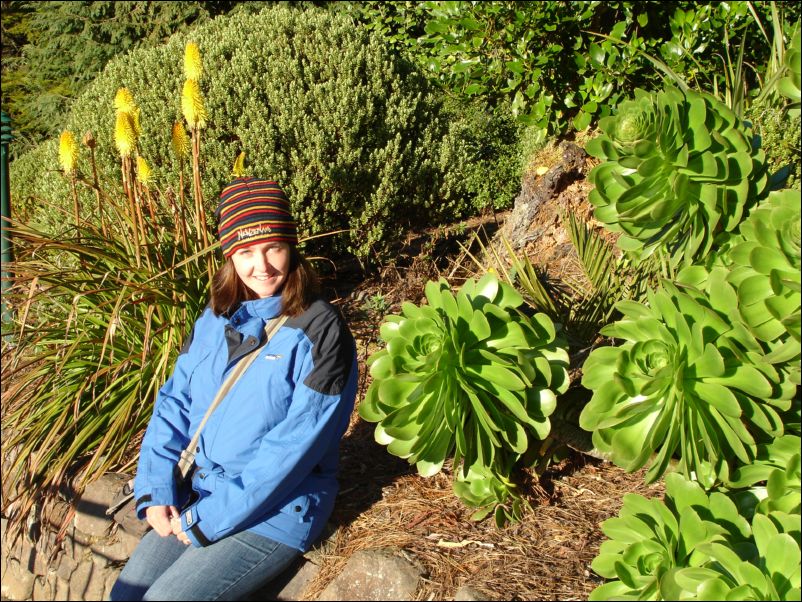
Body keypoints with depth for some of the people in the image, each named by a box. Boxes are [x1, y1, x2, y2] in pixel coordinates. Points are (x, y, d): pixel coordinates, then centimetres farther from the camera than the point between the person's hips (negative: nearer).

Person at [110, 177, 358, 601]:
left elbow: (296, 445, -20)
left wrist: (208, 518, -17)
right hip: (199, 495, 6)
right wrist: (155, 490, -7)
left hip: (276, 511, -6)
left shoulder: (320, 331, -17)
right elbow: (174, 403, 7)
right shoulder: (216, 318, 4)